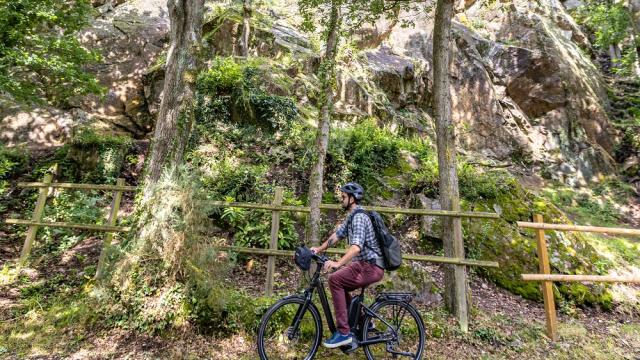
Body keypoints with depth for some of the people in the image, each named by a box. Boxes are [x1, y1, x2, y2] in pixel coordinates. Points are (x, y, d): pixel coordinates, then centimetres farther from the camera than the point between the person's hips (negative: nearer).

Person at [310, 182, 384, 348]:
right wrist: (319, 249, 5)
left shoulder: (359, 217, -19)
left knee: (335, 280, -20)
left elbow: (356, 246, -31)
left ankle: (343, 332, -13)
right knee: (340, 285, 19)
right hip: (367, 265, 10)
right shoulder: (352, 216, 13)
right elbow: (337, 234, 14)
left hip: (370, 266, -10)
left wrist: (337, 263, -42)